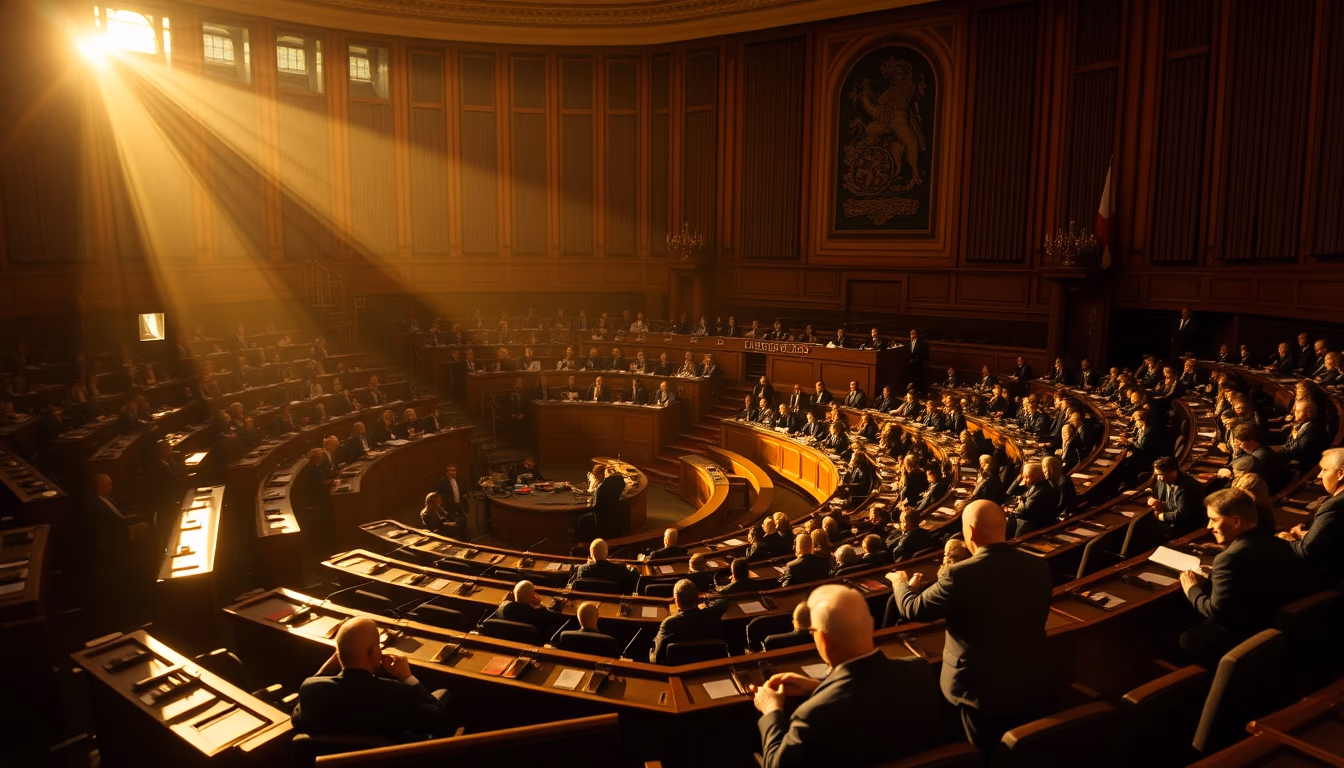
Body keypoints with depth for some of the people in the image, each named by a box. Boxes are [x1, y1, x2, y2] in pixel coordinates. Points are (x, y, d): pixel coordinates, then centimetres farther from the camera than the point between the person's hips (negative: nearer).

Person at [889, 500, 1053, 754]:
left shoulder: (961, 575, -26)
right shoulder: (1039, 566, -9)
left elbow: (912, 610, -11)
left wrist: (901, 583, 12)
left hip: (983, 693, -4)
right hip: (1032, 687, 5)